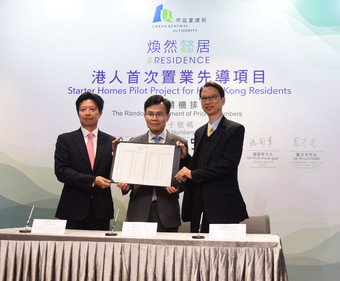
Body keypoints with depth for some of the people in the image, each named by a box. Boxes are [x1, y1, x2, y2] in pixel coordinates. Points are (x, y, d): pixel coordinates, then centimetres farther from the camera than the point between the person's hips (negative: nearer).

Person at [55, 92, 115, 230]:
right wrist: (92, 180, -15)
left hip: (101, 210, 1)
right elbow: (60, 171, -6)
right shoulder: (65, 140, 4)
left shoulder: (110, 142, 8)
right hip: (73, 209, -1)